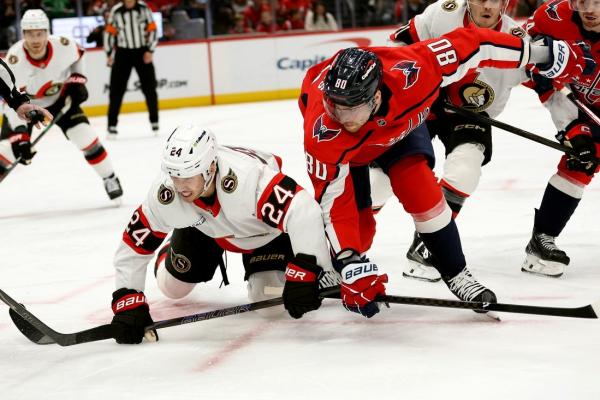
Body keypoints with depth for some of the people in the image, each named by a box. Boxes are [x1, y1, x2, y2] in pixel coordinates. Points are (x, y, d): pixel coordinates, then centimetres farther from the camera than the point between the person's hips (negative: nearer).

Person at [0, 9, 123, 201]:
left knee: (84, 135, -11)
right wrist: (20, 134, -40)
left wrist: (77, 80, -8)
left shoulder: (63, 46, -25)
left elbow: (77, 56, 2)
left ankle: (110, 180, 7)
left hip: (59, 98, 2)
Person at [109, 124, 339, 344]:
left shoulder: (247, 175, -48)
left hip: (266, 226, -3)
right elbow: (132, 247, -22)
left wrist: (303, 274, -60)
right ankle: (166, 257, 42)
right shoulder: (163, 196, -34)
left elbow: (304, 211, -54)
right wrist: (128, 303, -29)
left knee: (268, 296, -15)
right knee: (172, 287, 6)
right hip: (204, 227, 3)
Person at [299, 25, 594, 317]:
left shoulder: (408, 74, -43)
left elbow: (469, 44, -31)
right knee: (358, 221, -6)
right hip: (344, 146, -1)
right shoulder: (321, 132, -43)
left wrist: (542, 55, -24)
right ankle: (336, 270, 26)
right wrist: (351, 266, -40)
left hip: (401, 121, 2)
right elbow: (334, 198, -35)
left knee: (422, 192, -15)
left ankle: (456, 275, 3)